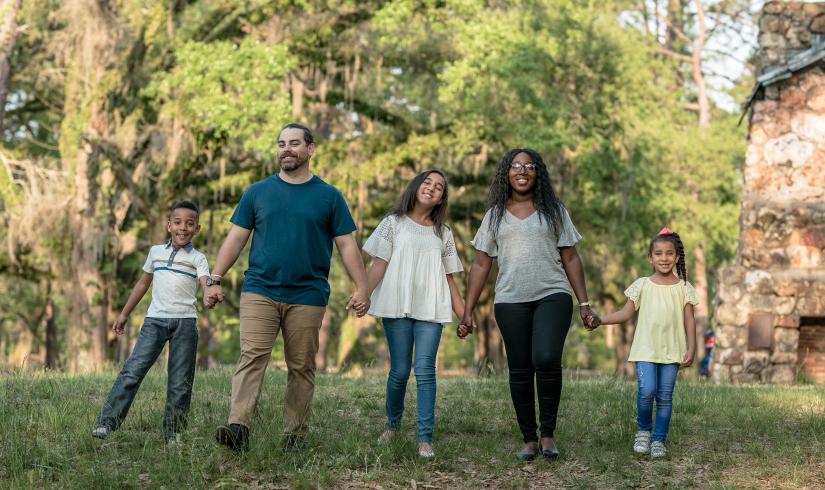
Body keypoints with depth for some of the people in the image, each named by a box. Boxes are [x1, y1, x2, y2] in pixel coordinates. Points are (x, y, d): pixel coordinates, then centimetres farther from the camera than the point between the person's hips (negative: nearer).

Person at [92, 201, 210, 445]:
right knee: (133, 370, -11)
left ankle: (174, 433, 8)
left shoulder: (197, 258, 6)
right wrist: (124, 314, 26)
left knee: (180, 382, -2)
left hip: (184, 321, -1)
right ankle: (106, 423, -13)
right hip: (155, 319, 2)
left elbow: (206, 283, -12)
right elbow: (143, 283, 26)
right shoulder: (156, 252, 16)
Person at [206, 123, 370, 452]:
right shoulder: (257, 193, 10)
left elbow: (347, 245, 6)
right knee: (252, 356, -14)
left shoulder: (329, 196, 7)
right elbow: (236, 238, 9)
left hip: (307, 296, 0)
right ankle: (238, 427, -24)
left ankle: (295, 434, 12)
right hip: (259, 291, 0)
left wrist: (361, 286, -4)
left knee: (301, 367, 4)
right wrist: (215, 280, 0)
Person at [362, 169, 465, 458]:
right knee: (399, 371, 0)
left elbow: (449, 278, 17)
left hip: (431, 309, 1)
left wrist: (464, 315, 10)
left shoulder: (443, 233, 16)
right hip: (398, 306, -1)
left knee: (425, 370, -9)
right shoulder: (394, 223, 9)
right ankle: (393, 424, 24)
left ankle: (425, 438, -10)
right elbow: (379, 264, 0)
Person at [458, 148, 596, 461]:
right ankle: (529, 440, 12)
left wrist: (584, 303, 3)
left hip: (553, 296, -2)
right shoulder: (495, 215, 12)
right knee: (520, 370, 3)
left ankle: (548, 433, -7)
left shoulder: (554, 211, 10)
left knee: (546, 360, -20)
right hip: (510, 302, 2)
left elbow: (570, 258, 10)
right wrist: (467, 312, 6)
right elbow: (481, 265, 11)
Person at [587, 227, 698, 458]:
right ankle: (643, 430, 9)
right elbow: (626, 313, 7)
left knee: (665, 396, 2)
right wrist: (600, 320, -5)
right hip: (646, 350, -1)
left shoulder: (683, 288, 5)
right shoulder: (642, 285, 5)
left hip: (672, 351, 1)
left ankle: (659, 439, 13)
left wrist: (691, 349, -2)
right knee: (646, 391, -15)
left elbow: (689, 321, 5)